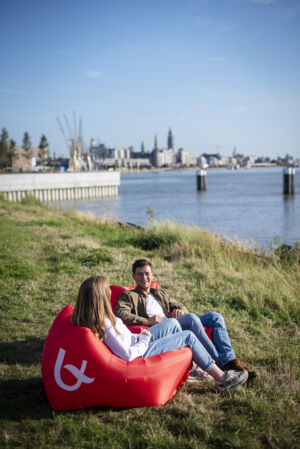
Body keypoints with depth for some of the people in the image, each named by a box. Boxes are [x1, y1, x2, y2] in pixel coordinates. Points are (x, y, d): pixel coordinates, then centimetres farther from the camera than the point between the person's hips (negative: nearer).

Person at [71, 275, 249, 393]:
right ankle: (221, 378, 12)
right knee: (188, 336, 0)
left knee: (173, 323, 16)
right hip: (141, 355, -9)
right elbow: (128, 355, -30)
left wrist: (138, 337, 3)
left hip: (137, 344, 9)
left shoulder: (87, 319, -7)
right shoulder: (106, 325, -34)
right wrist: (144, 339, -14)